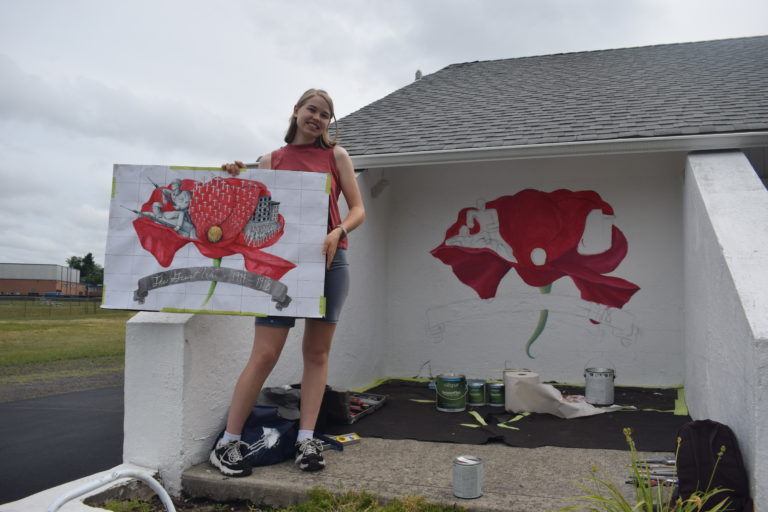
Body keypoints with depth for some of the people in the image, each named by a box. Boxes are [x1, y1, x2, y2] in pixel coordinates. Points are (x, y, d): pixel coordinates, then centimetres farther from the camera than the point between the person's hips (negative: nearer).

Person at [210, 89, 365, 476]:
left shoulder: (336, 155, 12)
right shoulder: (271, 160, 12)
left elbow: (357, 209, 8)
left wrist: (337, 233, -12)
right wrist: (238, 181, -4)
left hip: (329, 259, 2)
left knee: (317, 352, 5)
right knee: (265, 354, -6)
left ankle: (306, 440, 13)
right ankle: (227, 443, 6)